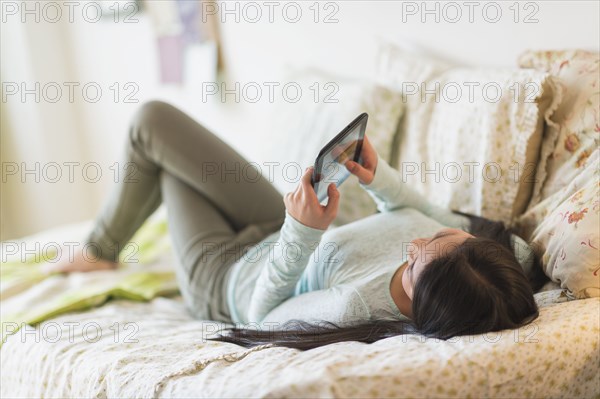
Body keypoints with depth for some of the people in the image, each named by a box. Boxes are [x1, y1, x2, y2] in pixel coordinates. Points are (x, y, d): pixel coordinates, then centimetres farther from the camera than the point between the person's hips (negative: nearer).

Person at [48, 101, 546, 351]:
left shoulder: (356, 307, -47)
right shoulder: (507, 250, -29)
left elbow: (260, 314, -28)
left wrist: (301, 234, -39)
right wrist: (381, 178, -20)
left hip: (231, 272, -6)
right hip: (283, 231, 7)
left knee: (152, 121, 11)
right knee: (156, 118, 22)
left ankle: (101, 251, 38)